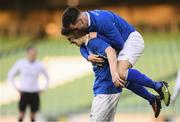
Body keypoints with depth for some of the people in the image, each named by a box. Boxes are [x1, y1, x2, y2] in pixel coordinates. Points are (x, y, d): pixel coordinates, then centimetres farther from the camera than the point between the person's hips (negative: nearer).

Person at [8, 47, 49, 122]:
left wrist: (44, 89, 7)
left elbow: (47, 77, 16)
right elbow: (10, 76, 7)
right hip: (24, 93, -2)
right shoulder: (20, 63, -4)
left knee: (33, 115, 5)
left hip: (35, 93, 2)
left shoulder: (39, 65, 0)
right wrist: (16, 87, 0)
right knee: (21, 115, -3)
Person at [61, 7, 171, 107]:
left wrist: (97, 36, -27)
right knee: (122, 80, 17)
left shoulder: (101, 20, -33)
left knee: (121, 74, -29)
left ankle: (158, 86, -17)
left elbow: (119, 43, -28)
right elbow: (83, 46, 3)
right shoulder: (85, 24, -6)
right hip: (124, 42, 10)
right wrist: (88, 56, -18)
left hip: (132, 40, -10)